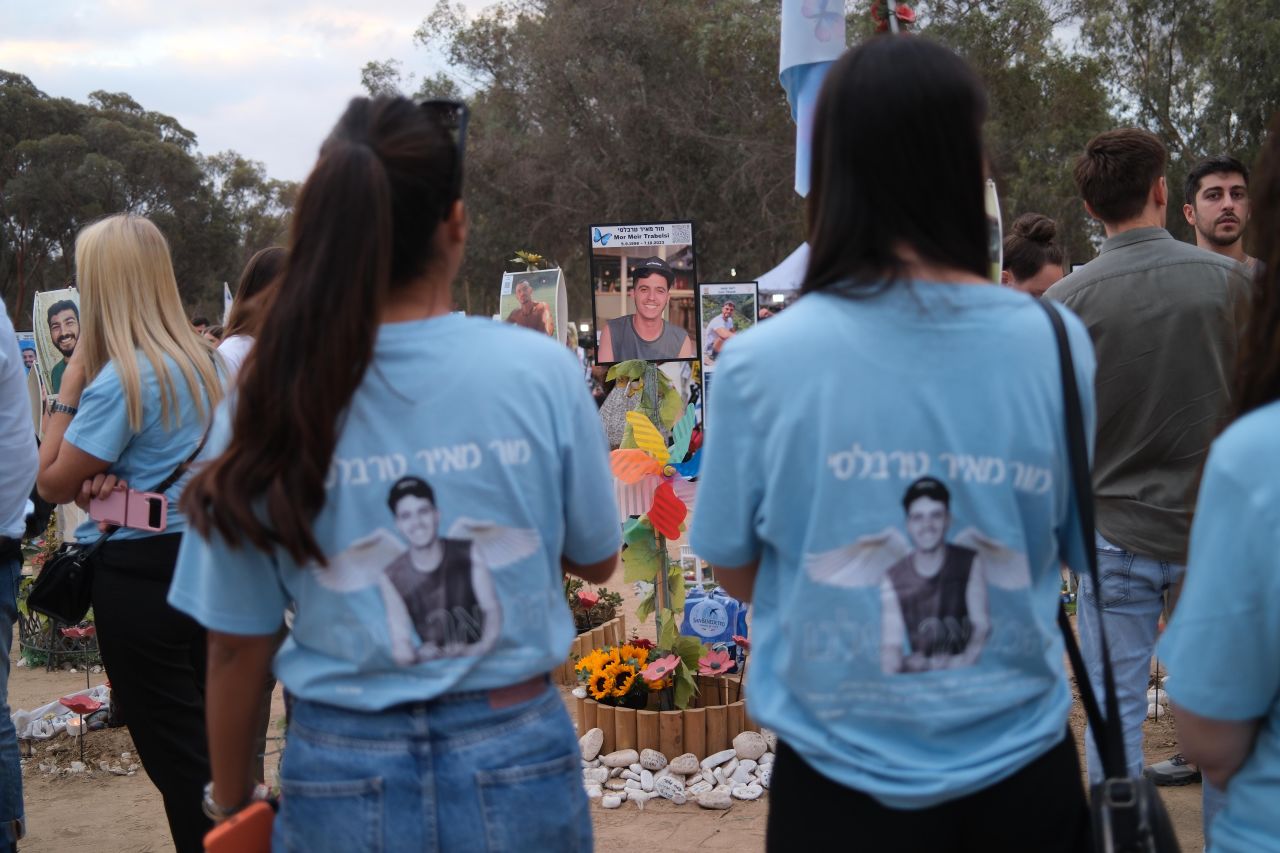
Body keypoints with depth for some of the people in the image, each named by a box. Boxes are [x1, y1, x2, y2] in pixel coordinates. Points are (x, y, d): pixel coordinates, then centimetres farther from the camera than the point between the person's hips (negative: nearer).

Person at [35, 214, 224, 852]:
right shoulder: (200, 363, 7)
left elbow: (51, 484, -11)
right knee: (206, 734, 17)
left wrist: (68, 386, -7)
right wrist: (105, 475, -2)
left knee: (173, 752, 2)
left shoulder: (120, 378, -18)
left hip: (139, 573, -8)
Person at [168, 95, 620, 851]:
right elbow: (597, 560, 2)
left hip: (344, 776, 0)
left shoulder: (270, 398, -11)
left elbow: (239, 646, -4)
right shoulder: (541, 371, -12)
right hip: (516, 760, 0)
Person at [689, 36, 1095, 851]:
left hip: (841, 787, -1)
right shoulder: (1056, 343, -11)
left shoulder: (761, 364, -15)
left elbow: (737, 570, -1)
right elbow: (1081, 551, 3)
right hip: (1021, 775, 1)